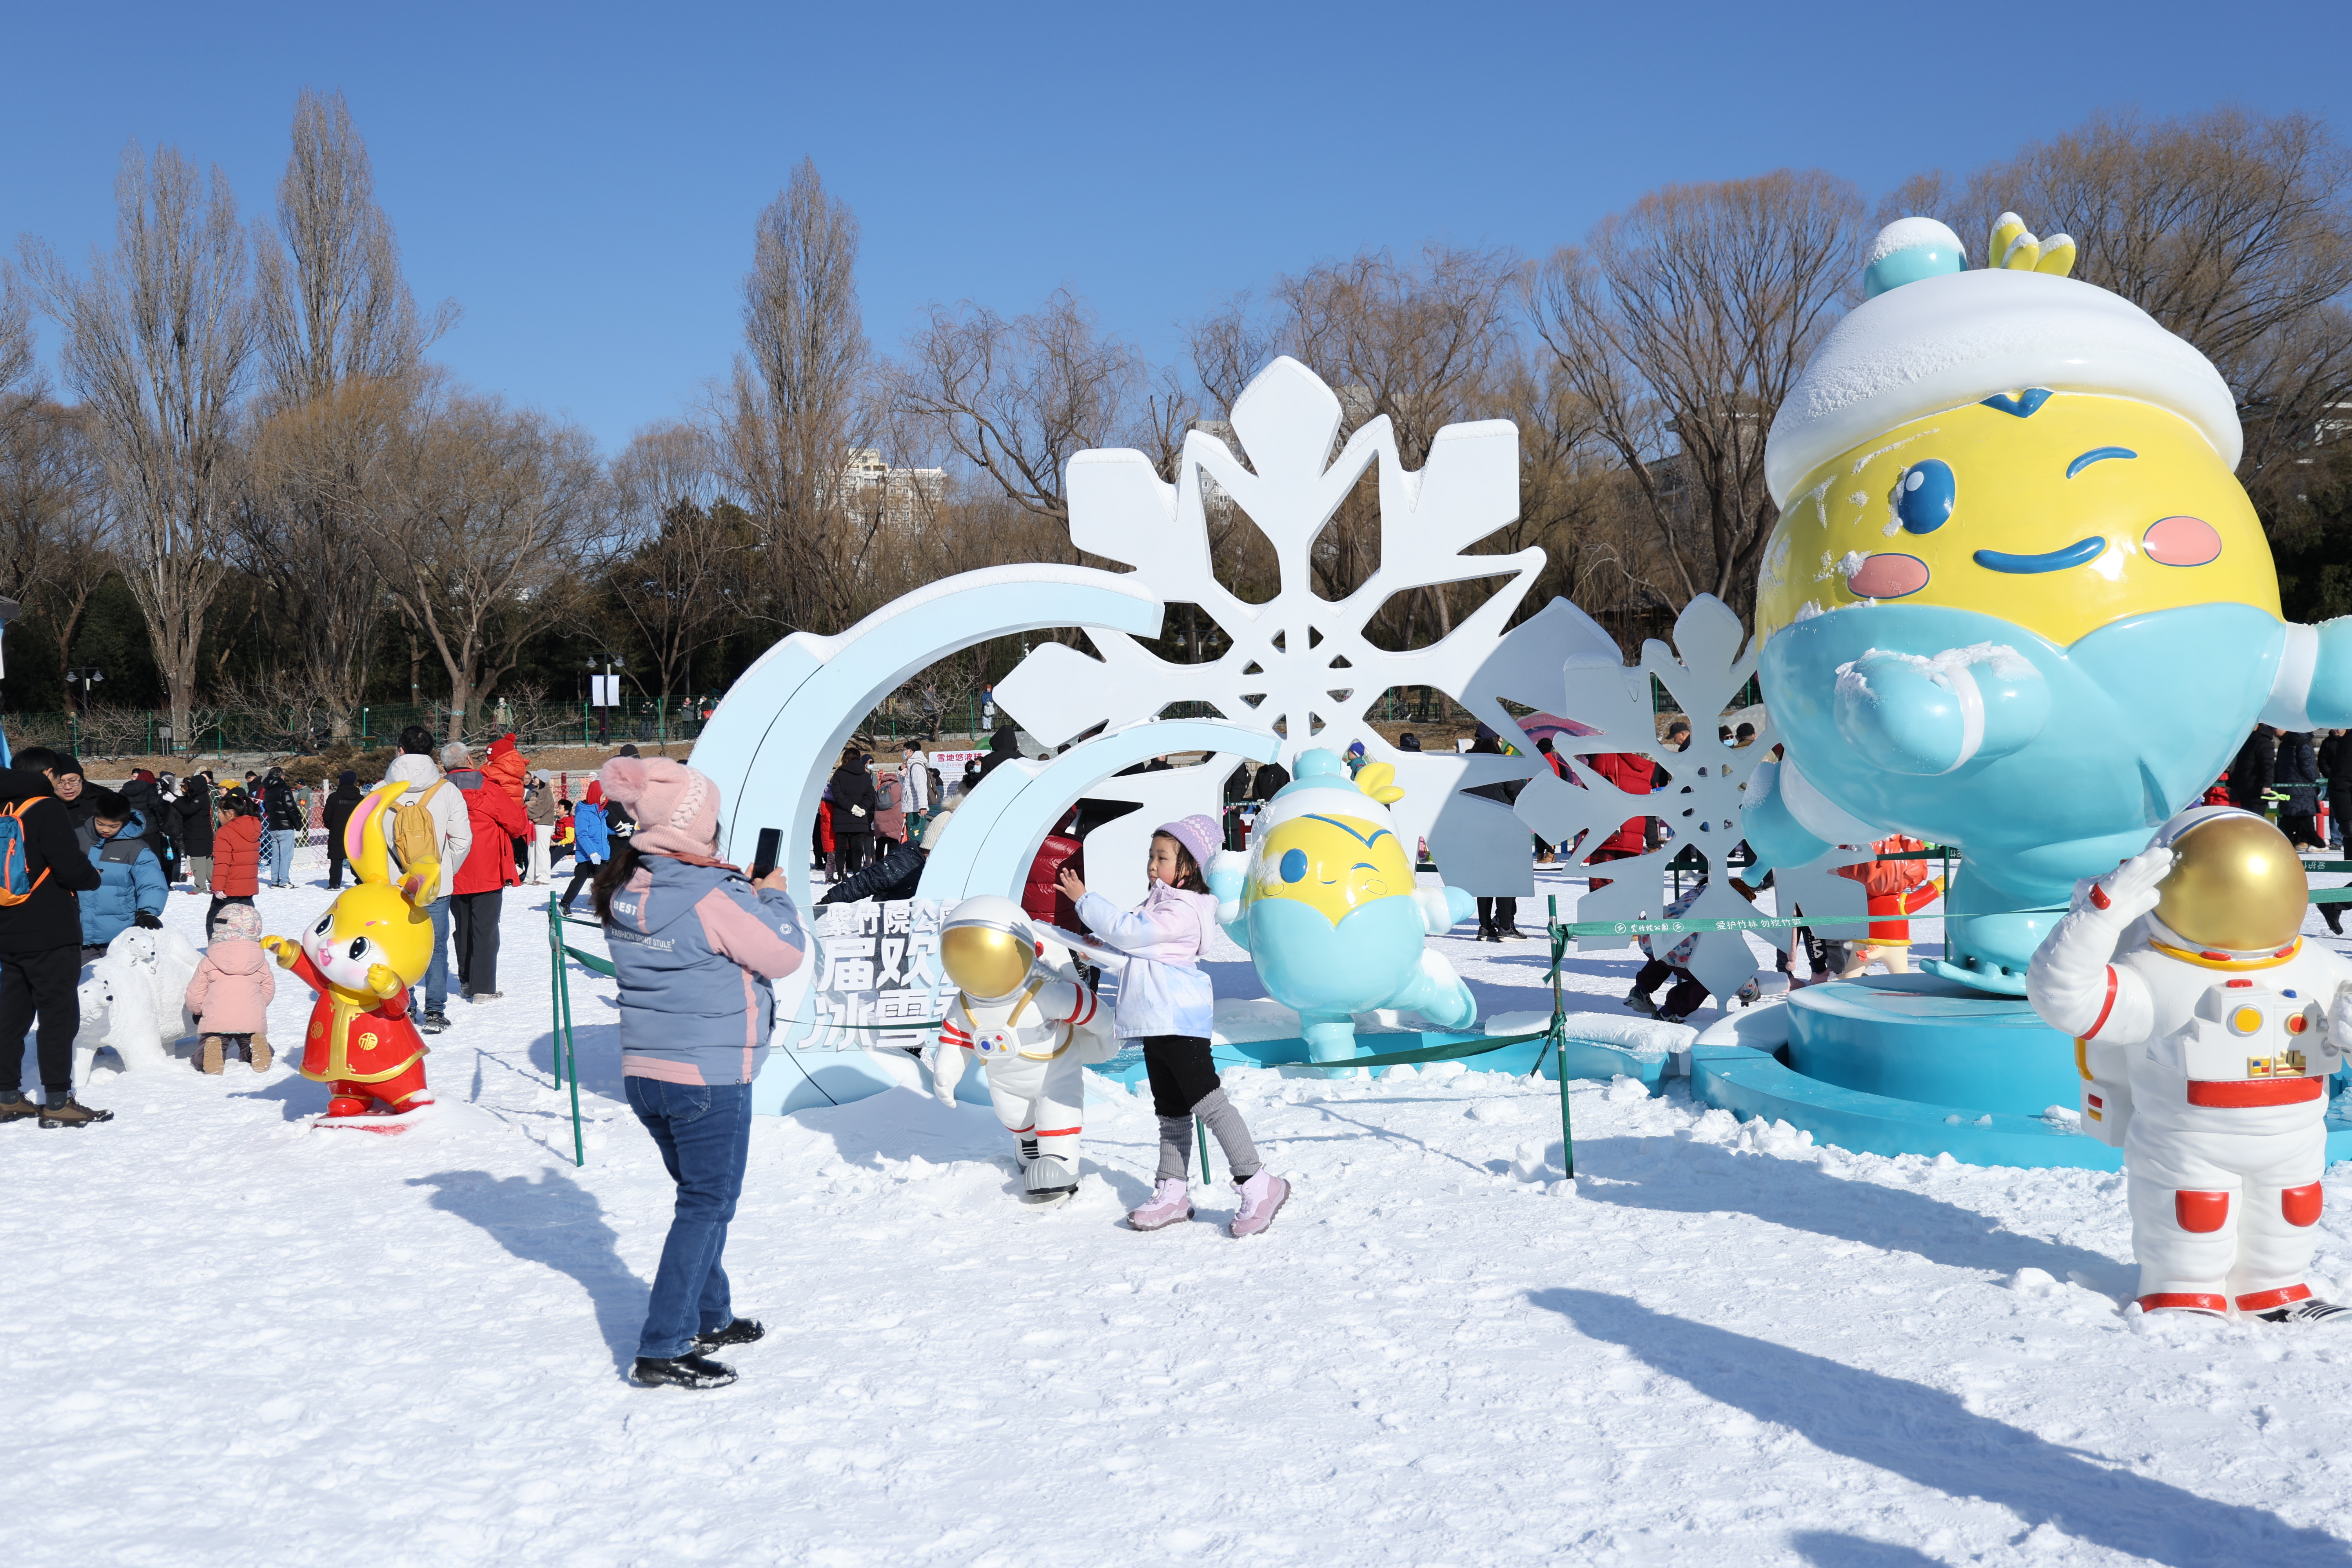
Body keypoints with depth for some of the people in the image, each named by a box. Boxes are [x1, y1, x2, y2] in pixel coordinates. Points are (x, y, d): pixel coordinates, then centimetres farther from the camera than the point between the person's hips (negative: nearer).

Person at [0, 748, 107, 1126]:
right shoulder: (46, 809, -13)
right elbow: (72, 868, -20)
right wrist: (94, 877, 1)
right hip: (51, 935, -8)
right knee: (59, 1015, -3)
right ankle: (57, 1102, -2)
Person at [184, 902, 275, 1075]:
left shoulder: (207, 963, 3)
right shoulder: (261, 962, 8)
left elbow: (195, 993, 8)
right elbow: (269, 989, 16)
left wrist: (196, 1010, 30)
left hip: (215, 1021, -2)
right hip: (252, 1021, 2)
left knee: (202, 1060, 8)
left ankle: (213, 1048, -26)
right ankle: (255, 1045, -13)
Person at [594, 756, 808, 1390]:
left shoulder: (625, 892, 3)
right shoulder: (711, 898, -21)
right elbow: (784, 953, -11)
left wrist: (742, 891, 12)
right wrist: (772, 895, 4)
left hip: (644, 1071, 8)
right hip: (709, 1076, -8)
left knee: (699, 1196, 21)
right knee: (707, 1206, 1)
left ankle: (709, 1318, 33)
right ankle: (662, 1349, 0)